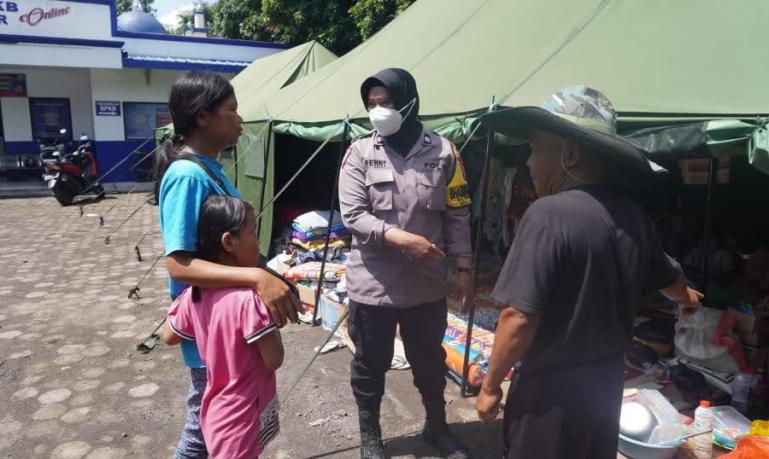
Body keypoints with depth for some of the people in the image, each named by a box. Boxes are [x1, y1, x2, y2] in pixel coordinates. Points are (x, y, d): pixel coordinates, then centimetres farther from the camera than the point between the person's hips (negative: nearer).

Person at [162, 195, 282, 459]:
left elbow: (169, 337, 11)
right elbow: (274, 360, -21)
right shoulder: (248, 298, -28)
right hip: (242, 424, -7)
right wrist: (272, 322, -7)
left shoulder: (193, 294, -5)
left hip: (216, 416, 7)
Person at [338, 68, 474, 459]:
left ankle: (436, 426, 43)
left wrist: (464, 267, 2)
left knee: (430, 359, 19)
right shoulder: (360, 152, -5)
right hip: (373, 283, -1)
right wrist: (400, 238, -23)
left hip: (427, 283, 2)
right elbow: (352, 214, -11)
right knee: (370, 363, 13)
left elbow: (458, 216, 4)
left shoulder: (442, 152, -2)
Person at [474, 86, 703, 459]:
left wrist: (491, 384, -13)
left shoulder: (549, 214, -26)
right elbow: (670, 278, 18)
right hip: (608, 376, 7)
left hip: (553, 386, -7)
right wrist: (688, 297, 41)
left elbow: (520, 317, -28)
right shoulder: (631, 215, -1)